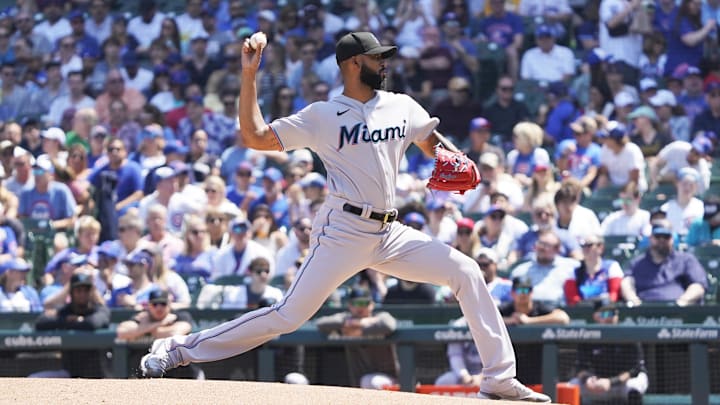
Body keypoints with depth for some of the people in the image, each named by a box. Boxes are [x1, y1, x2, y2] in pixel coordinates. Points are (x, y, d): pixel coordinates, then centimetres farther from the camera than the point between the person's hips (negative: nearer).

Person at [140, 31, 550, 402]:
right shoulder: (323, 115, -3)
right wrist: (249, 76, -11)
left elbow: (431, 140, 28)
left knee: (466, 271, -6)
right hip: (344, 231, -5)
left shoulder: (402, 107, 11)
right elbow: (255, 136, -5)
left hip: (390, 234, 5)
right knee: (289, 315, -12)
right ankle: (179, 349, -3)